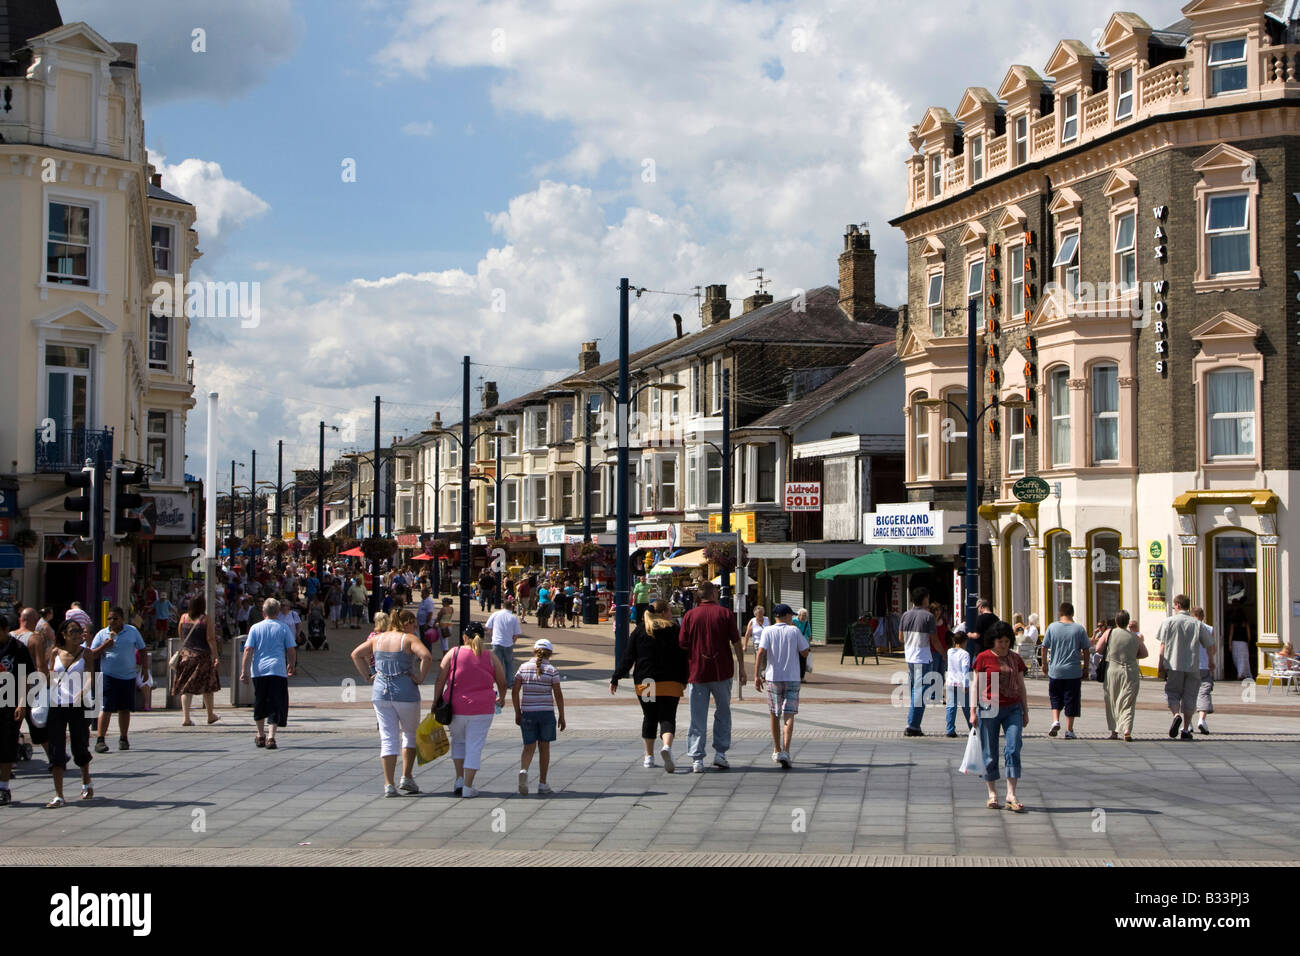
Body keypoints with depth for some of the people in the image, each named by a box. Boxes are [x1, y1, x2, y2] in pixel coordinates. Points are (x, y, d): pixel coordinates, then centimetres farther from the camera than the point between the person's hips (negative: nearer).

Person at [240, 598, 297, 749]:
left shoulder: (255, 628, 4)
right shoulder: (283, 627, 2)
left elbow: (248, 650, -3)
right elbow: (291, 651, 3)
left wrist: (244, 670, -2)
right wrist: (291, 666, 19)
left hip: (258, 670, 2)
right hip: (277, 670, -2)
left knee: (259, 704, 18)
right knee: (275, 705, -1)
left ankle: (260, 735, 28)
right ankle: (271, 737, -15)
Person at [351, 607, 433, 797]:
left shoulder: (377, 638, 10)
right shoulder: (409, 639, -6)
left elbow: (356, 654, 14)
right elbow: (427, 656, -22)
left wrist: (367, 675, 12)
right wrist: (420, 678, -11)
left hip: (380, 692, 4)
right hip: (405, 692, -4)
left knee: (387, 738, 5)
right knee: (411, 734, 16)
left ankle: (389, 785, -1)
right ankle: (407, 778, 11)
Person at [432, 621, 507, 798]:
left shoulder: (453, 654, -2)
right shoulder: (491, 657, 0)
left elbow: (440, 681, -4)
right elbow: (502, 683, 9)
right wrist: (501, 698, 27)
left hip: (455, 707, 1)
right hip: (482, 710, -1)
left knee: (458, 741, 23)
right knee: (474, 747, 4)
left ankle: (459, 778, 15)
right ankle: (468, 787, 2)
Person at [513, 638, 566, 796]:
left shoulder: (524, 668, 0)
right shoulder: (552, 670, -5)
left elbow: (515, 691, -1)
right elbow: (558, 695, -5)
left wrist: (517, 712, 7)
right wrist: (562, 716, 4)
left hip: (527, 712, 1)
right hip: (546, 712, -1)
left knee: (529, 746, 8)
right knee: (544, 747, 10)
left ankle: (523, 770, -22)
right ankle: (542, 784, 14)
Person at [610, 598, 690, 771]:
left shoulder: (639, 631, 7)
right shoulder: (675, 629, 3)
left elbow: (628, 658, 3)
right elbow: (684, 658, 2)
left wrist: (615, 679, 7)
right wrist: (685, 681, 11)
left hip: (644, 683, 2)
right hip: (671, 683, -2)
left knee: (649, 718, 15)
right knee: (667, 717, -3)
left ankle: (649, 757, 15)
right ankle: (666, 746, -31)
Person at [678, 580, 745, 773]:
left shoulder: (690, 616, 2)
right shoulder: (725, 614, -1)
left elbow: (683, 646, 2)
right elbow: (736, 643, -2)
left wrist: (684, 673, 11)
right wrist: (741, 668, 5)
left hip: (697, 672, 1)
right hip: (722, 672, 0)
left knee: (698, 719, 3)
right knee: (723, 713, 17)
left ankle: (697, 759, -2)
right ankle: (720, 753, 11)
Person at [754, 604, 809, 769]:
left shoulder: (767, 631, -1)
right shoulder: (794, 631, -1)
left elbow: (761, 652, -11)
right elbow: (805, 653, 0)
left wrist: (757, 676, -11)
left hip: (773, 678, 1)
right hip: (792, 679, -1)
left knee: (774, 714, 16)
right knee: (789, 715, -4)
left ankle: (777, 751, 26)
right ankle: (785, 751, -20)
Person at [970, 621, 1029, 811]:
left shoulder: (1016, 659, 11)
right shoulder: (983, 658, 1)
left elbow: (1021, 686, 17)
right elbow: (976, 685, 0)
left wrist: (1025, 711, 17)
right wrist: (973, 710, -6)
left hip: (1013, 709, 2)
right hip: (989, 709, -2)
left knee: (1013, 750, -9)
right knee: (990, 754, 3)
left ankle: (1011, 796, -9)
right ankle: (992, 794, 13)